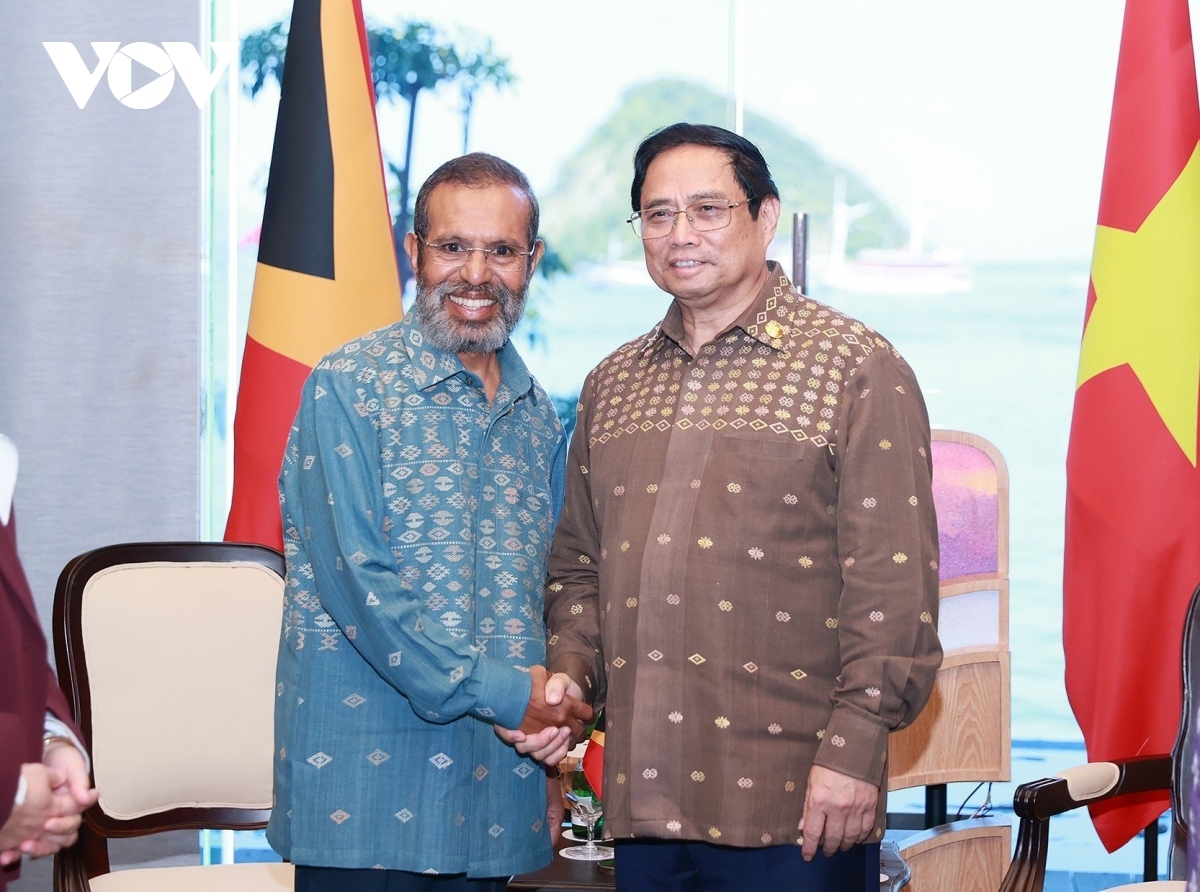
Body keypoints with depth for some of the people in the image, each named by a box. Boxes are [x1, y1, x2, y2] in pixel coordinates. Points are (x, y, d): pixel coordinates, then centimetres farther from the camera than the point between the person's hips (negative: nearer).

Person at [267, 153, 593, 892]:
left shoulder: (539, 417, 14)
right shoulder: (349, 389, -6)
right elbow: (355, 581, -14)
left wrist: (552, 748, 6)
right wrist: (497, 692, -14)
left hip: (495, 792, 6)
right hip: (366, 786, -6)